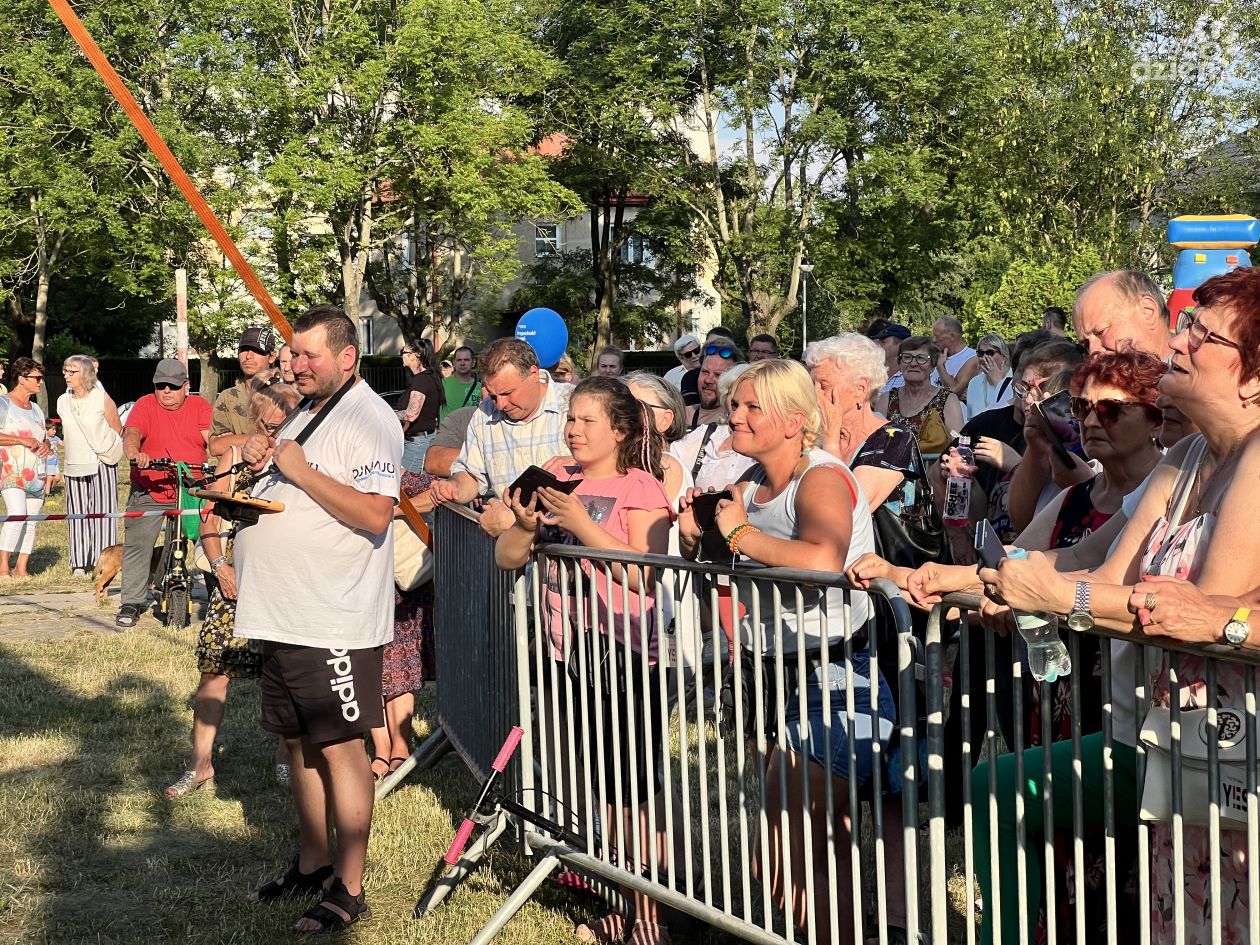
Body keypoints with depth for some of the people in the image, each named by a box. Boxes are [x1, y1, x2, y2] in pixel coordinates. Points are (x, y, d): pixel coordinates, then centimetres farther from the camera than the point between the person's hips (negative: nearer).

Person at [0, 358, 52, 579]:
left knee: (31, 521, 4)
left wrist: (46, 445, 5)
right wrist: (23, 440, -17)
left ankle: (21, 568, 9)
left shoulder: (36, 408, 19)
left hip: (35, 475, 7)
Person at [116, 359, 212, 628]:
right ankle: (131, 603, 4)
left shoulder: (199, 406, 8)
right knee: (138, 546, -5)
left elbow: (212, 436, -4)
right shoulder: (145, 405, 2)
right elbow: (132, 433, -15)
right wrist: (134, 453, -37)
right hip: (150, 492, -1)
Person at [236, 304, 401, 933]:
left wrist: (301, 470, -22)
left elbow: (375, 515, -24)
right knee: (300, 742, 17)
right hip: (285, 614, 9)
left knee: (339, 749, -3)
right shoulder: (305, 413, 16)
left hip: (335, 621, -9)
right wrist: (262, 460, 6)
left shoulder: (368, 420, -13)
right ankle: (312, 865, 29)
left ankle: (348, 890, 5)